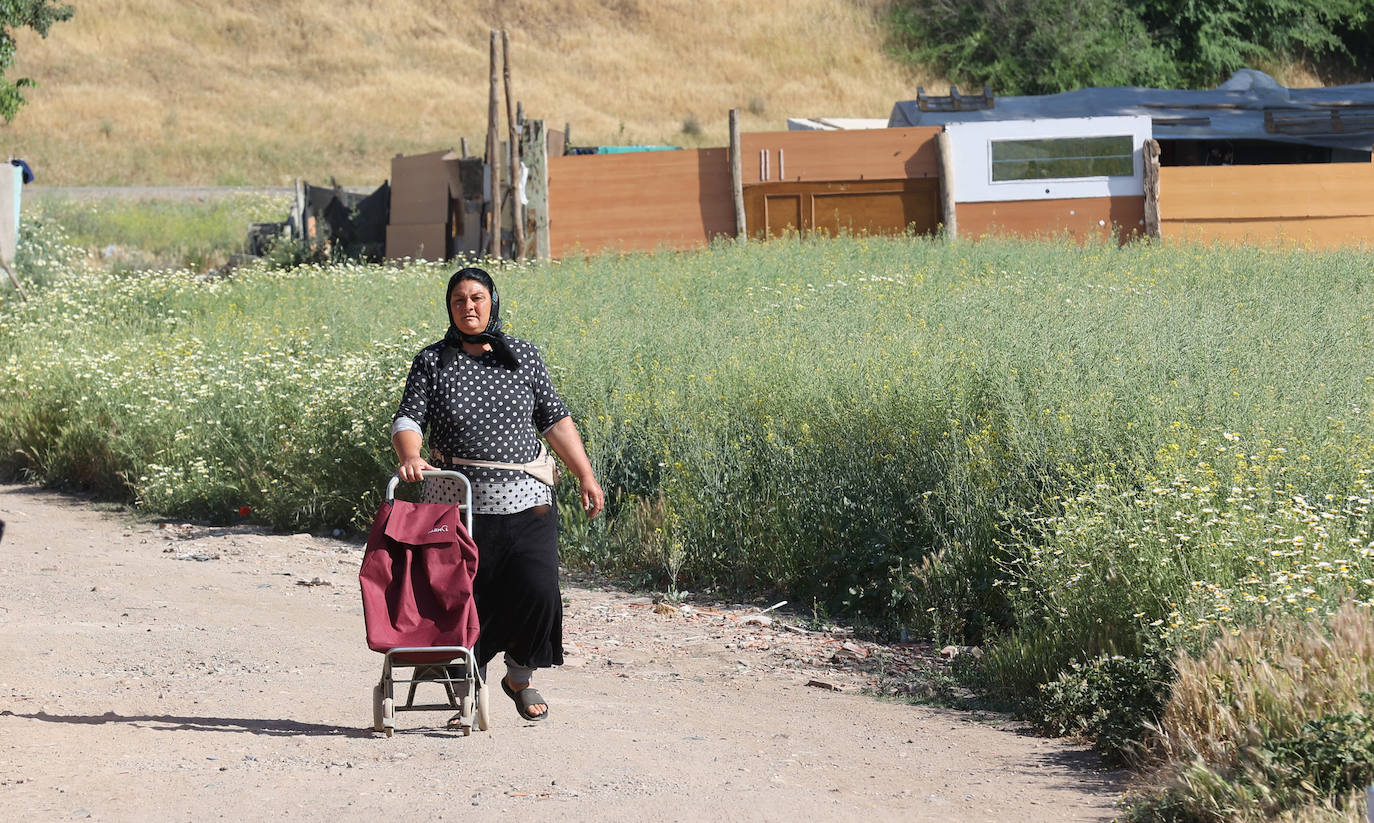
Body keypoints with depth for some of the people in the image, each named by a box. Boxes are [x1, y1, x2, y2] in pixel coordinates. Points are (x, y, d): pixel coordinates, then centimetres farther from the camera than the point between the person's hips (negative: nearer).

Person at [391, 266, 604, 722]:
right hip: (456, 505, 0)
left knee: (538, 591, -12)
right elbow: (409, 417, -3)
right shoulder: (432, 361, 5)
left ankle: (521, 677, 12)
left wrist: (586, 476, 9)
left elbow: (555, 420, 13)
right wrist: (410, 456, -24)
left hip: (524, 501, 1)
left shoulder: (524, 355, 9)